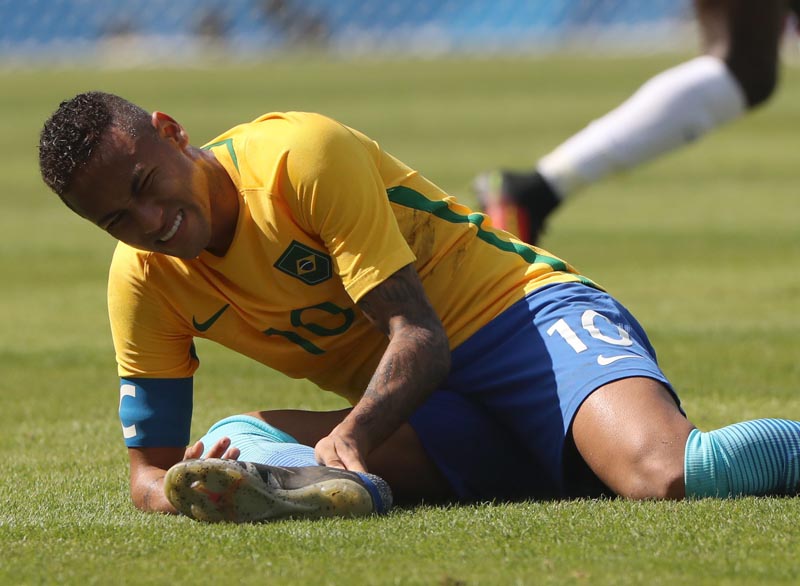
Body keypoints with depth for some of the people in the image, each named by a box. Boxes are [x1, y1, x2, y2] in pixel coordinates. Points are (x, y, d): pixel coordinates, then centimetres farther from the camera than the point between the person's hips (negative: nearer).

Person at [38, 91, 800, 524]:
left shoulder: (301, 156, -15)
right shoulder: (143, 281, 2)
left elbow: (418, 333, -20)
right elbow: (150, 471, 1)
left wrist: (353, 434, -40)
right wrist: (192, 488, -26)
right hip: (436, 426, 6)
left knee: (668, 474, -40)